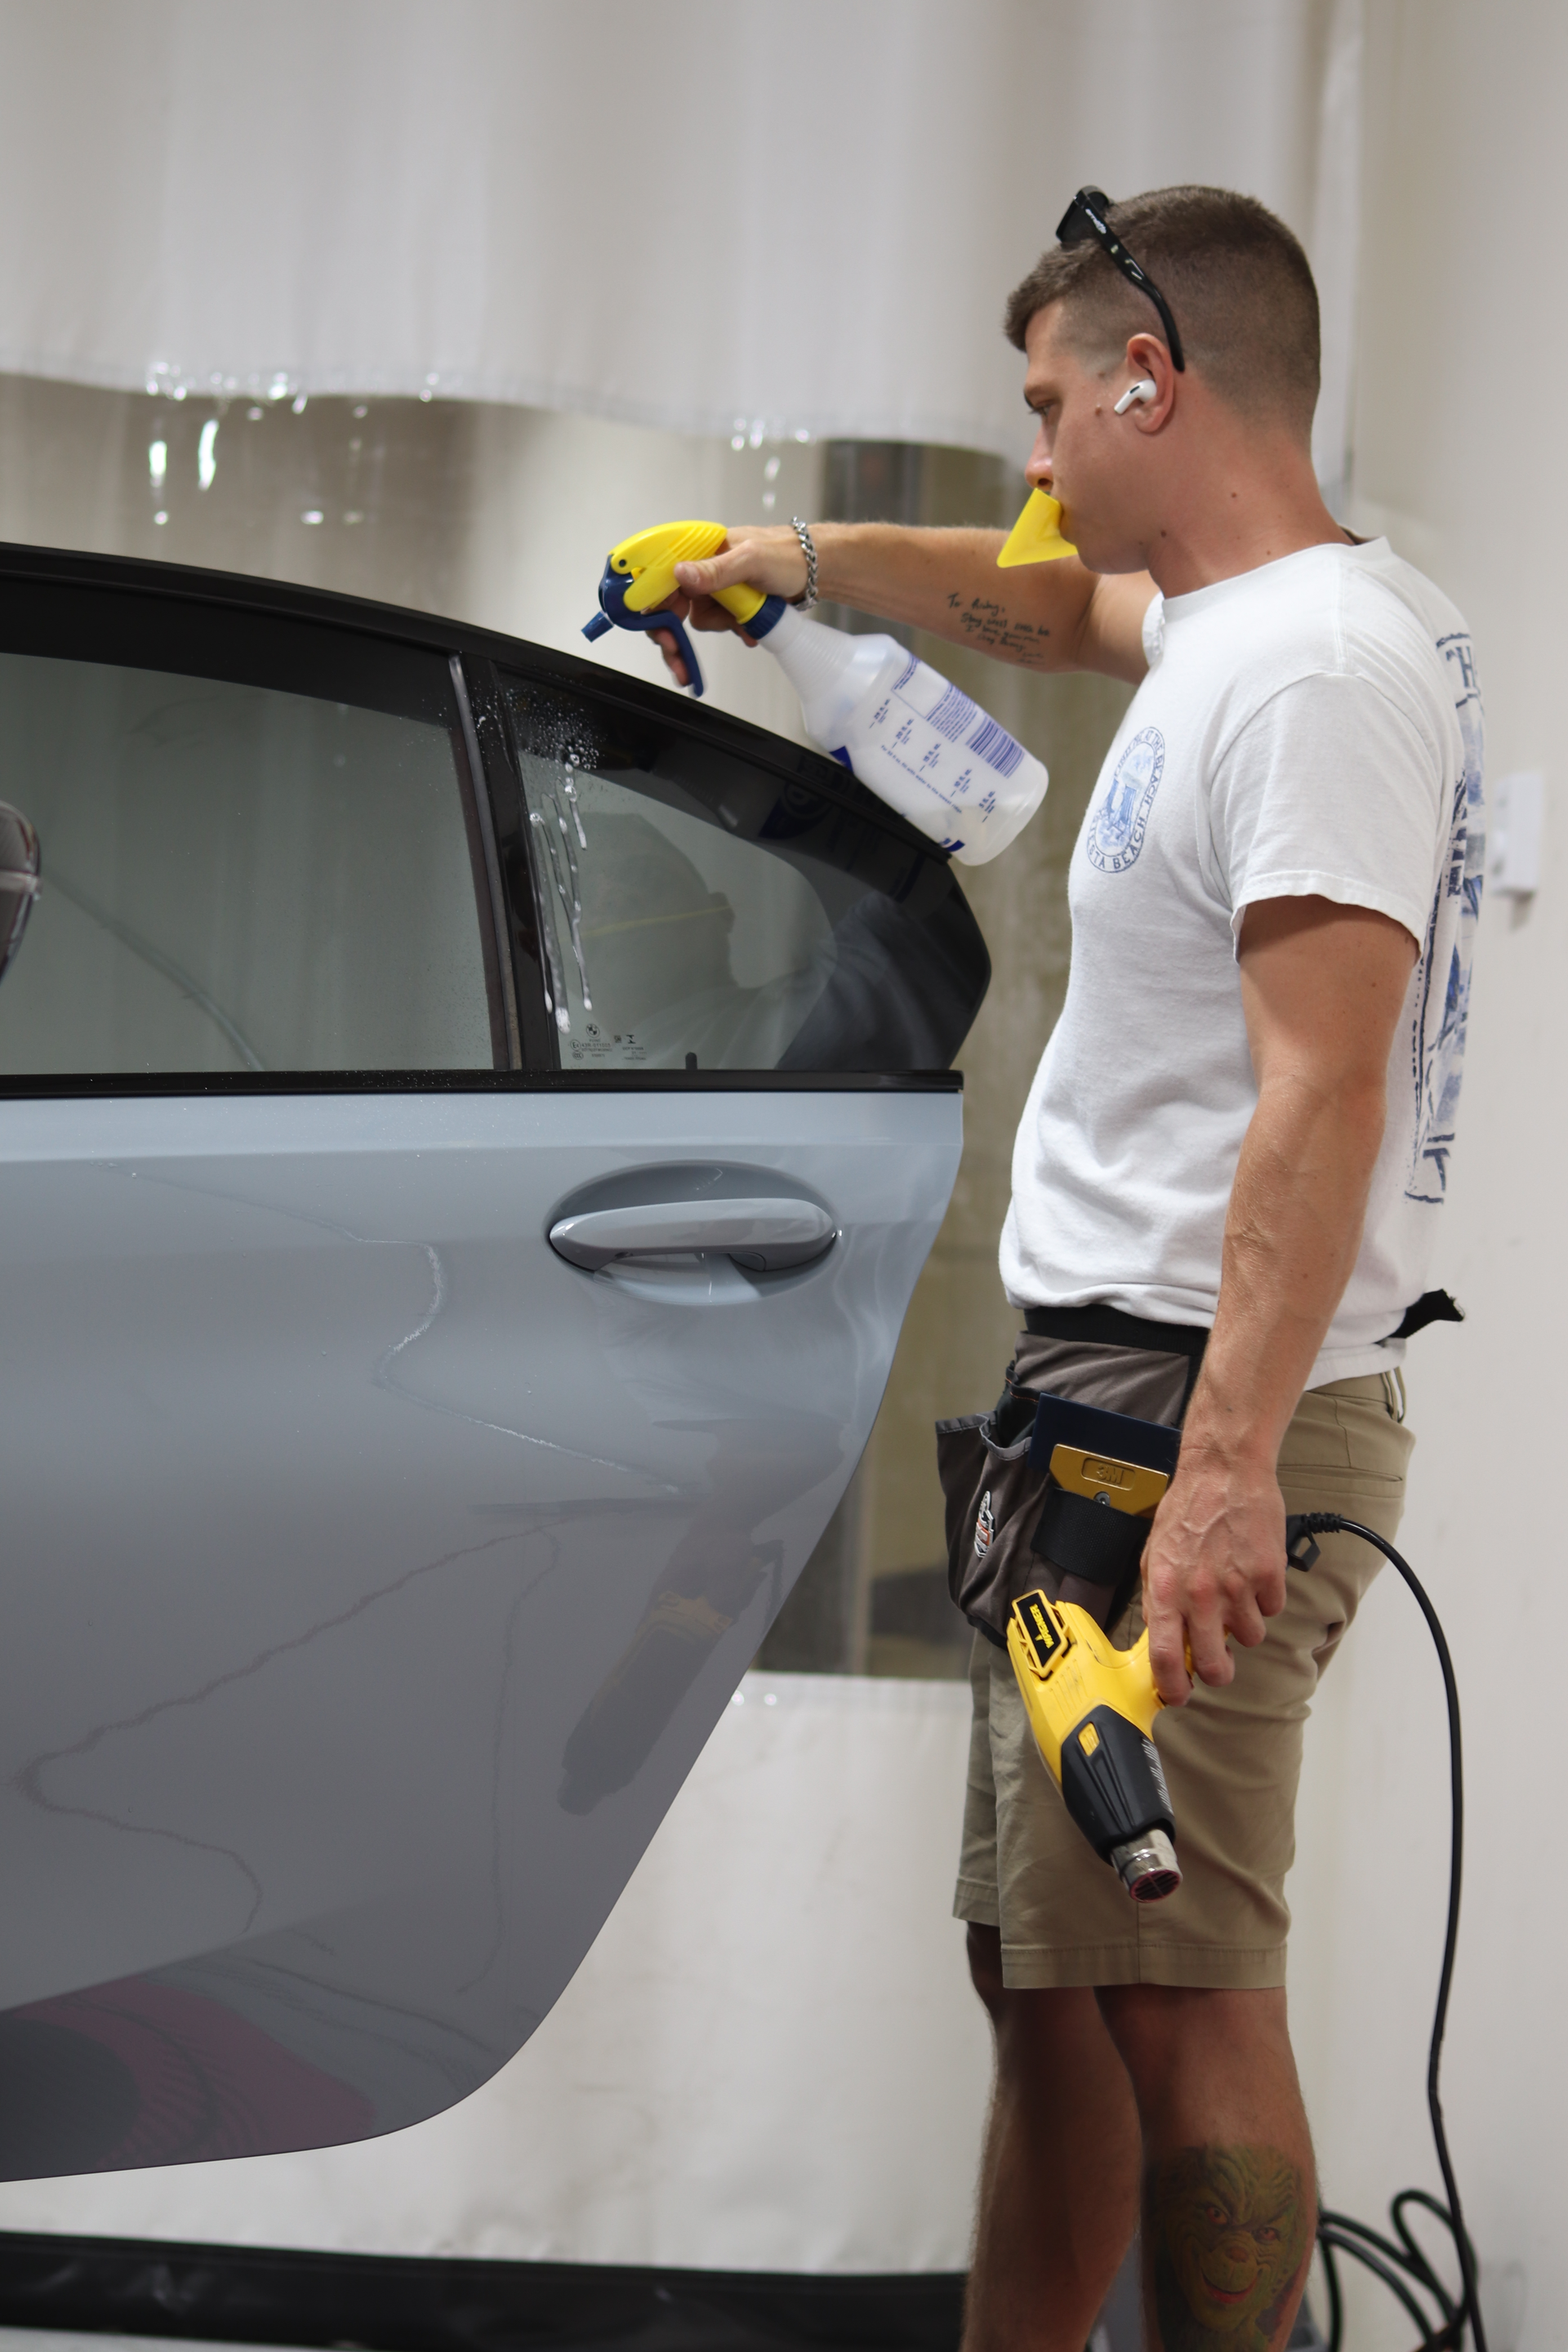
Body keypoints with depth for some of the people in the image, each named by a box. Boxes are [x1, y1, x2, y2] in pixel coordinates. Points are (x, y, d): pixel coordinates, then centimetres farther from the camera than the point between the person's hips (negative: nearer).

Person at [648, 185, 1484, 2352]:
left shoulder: (1322, 664, -16)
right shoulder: (1228, 624, 16)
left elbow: (1320, 1091, -25)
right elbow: (1048, 609, 40)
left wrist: (1225, 1463, -30)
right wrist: (795, 556, 49)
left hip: (1192, 1426, -11)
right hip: (1099, 1412, 11)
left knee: (1174, 1993, -12)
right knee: (1049, 1977, 15)